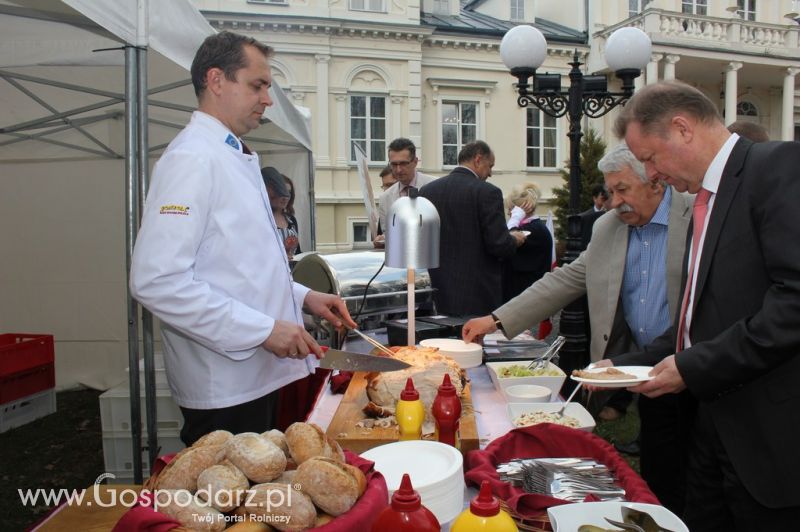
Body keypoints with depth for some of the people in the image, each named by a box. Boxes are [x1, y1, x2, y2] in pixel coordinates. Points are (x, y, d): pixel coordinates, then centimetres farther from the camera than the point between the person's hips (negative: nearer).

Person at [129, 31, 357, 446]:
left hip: (256, 376, 9)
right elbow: (157, 281, -25)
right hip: (222, 385, -9)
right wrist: (263, 329, -23)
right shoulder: (193, 158, -16)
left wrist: (302, 297, 9)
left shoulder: (235, 157, 15)